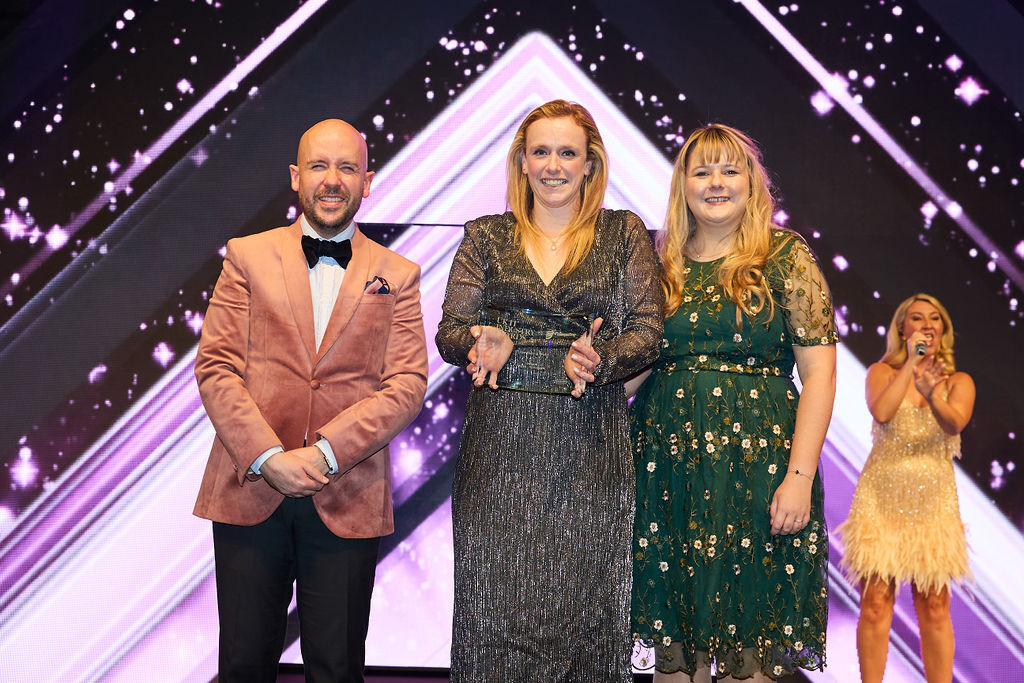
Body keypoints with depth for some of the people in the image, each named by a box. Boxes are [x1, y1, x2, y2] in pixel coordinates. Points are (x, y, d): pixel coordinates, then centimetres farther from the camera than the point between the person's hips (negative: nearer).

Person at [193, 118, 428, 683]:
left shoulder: (397, 275, 8)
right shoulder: (247, 256, 8)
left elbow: (408, 384, -2)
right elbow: (215, 367, 0)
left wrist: (324, 452, -15)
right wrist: (267, 457, -13)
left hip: (347, 502, 0)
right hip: (249, 490, 0)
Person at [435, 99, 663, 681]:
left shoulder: (624, 233, 9)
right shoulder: (486, 237, 12)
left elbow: (648, 329, 2)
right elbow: (450, 331, 7)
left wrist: (598, 360, -19)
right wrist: (483, 344, -16)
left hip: (590, 446, -1)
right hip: (499, 449, 1)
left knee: (583, 599, 1)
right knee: (496, 598, 1)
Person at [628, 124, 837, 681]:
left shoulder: (786, 256, 1)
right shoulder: (663, 264, 11)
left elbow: (819, 373, -5)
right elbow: (639, 361, 13)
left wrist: (799, 476, -13)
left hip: (757, 459, -3)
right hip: (666, 460, 3)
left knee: (752, 630, 2)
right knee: (674, 637, 8)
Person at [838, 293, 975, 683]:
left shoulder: (959, 382, 8)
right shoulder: (882, 371, 5)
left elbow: (955, 423, -13)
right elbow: (882, 412, -16)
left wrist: (931, 393, -33)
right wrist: (909, 364, -10)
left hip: (933, 500, 2)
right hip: (882, 497, -1)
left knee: (934, 608, 3)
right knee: (876, 603, -4)